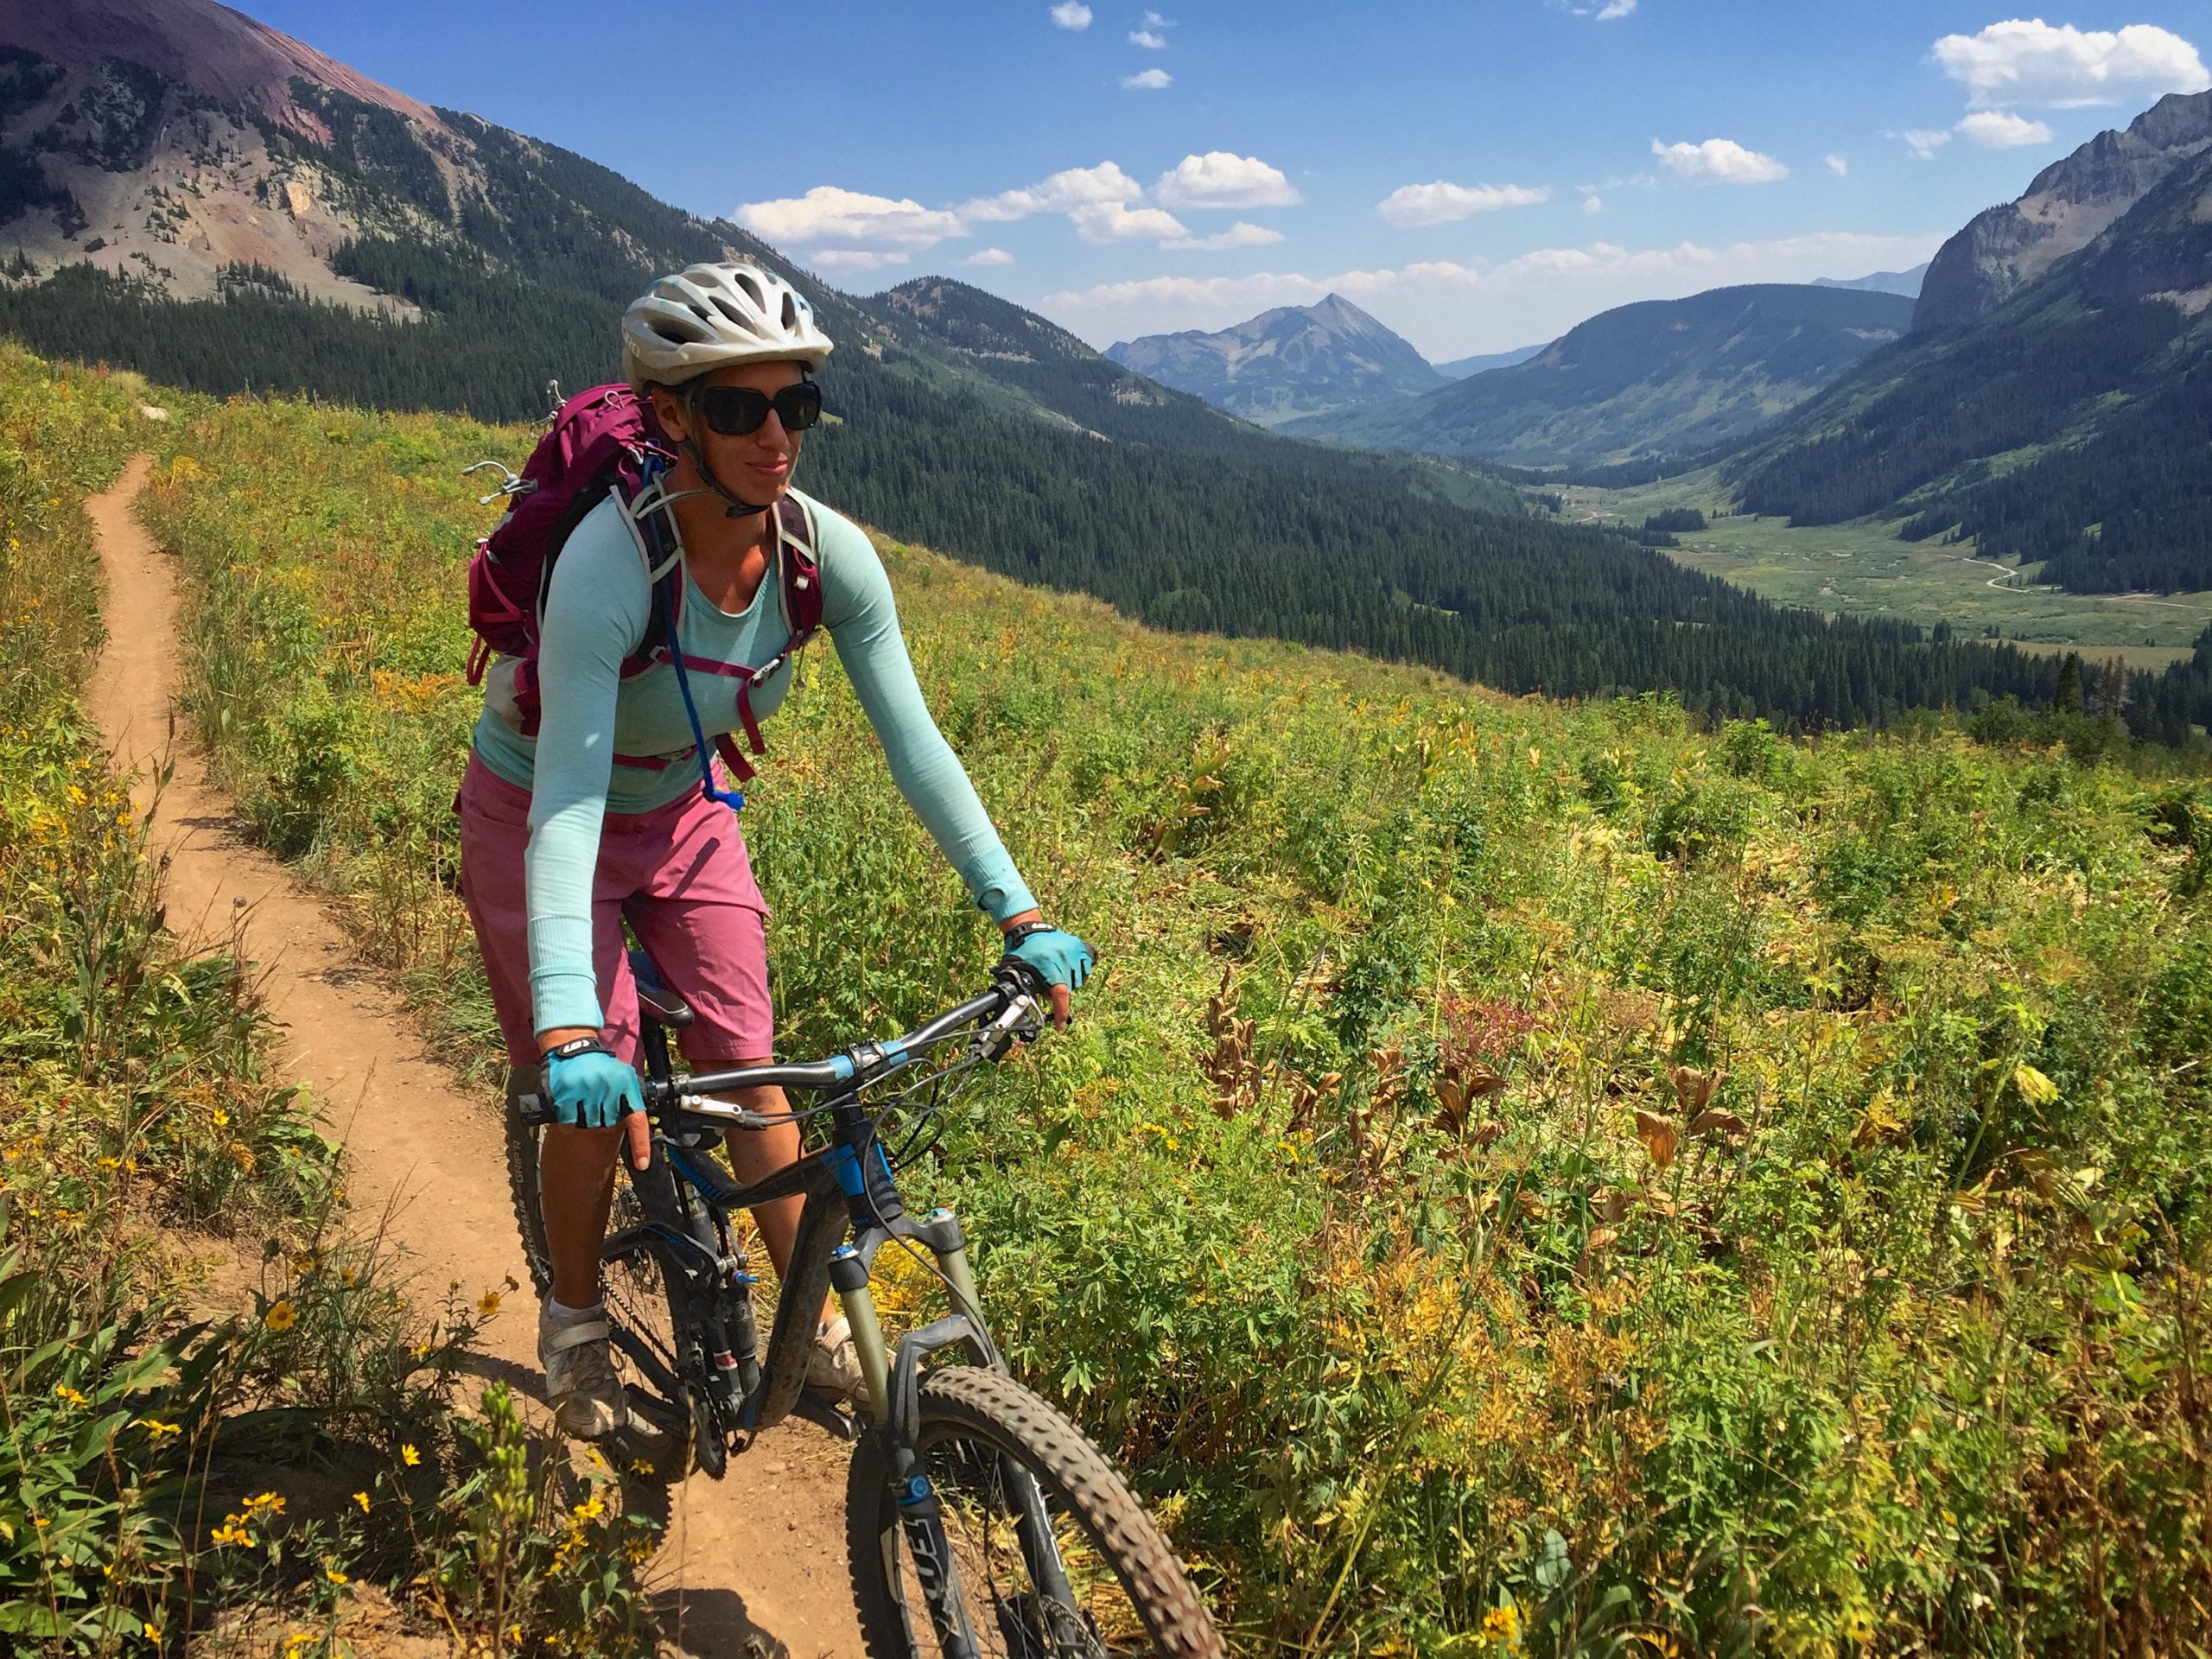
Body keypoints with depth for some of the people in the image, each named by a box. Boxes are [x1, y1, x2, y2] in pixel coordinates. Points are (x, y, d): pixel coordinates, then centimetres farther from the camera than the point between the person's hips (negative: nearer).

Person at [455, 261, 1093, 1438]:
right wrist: (567, 1026, -49)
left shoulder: (828, 553, -23)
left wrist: (1019, 916, -23)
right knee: (597, 1098, -4)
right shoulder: (610, 562, -37)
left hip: (680, 811, 4)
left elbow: (913, 741, -18)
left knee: (745, 1065, 2)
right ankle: (574, 1327, 22)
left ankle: (817, 1329, 17)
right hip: (535, 813, -4)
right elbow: (567, 805, -40)